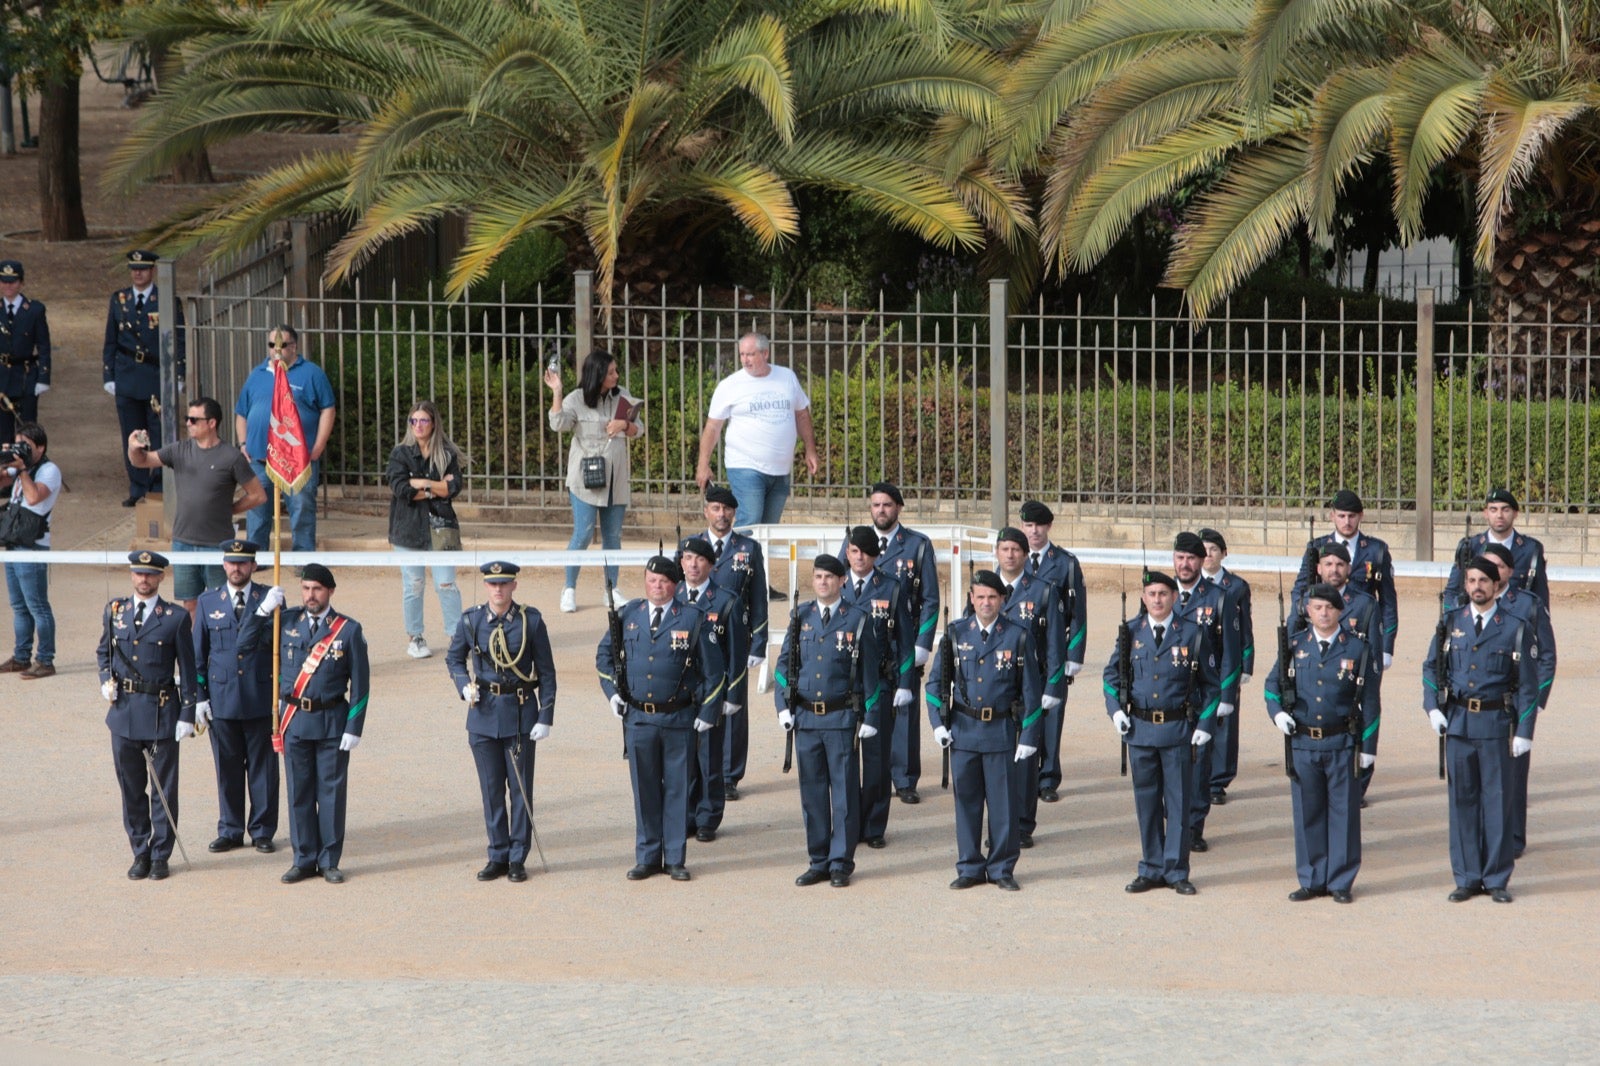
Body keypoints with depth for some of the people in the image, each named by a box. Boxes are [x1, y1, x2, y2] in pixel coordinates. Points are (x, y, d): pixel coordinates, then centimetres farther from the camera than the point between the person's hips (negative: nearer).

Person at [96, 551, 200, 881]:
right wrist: (106, 680, 0)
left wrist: (187, 715, -6)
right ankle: (140, 852, 19)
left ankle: (160, 856, 10)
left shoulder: (176, 618, -3)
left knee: (163, 789, 2)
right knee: (131, 788, 9)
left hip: (162, 714, -3)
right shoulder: (115, 612, 6)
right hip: (124, 711, 3)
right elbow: (103, 652, 20)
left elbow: (187, 670, -1)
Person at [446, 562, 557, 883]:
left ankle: (517, 859, 8)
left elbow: (546, 672, -2)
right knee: (491, 789, 7)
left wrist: (545, 718, -7)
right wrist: (464, 685, -6)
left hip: (521, 713, -2)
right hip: (484, 712, 2)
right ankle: (498, 855, 16)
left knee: (520, 788, 1)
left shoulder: (531, 621, -4)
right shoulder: (471, 621, 1)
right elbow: (453, 658, 15)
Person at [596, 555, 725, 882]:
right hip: (637, 718, 2)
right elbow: (604, 654, 18)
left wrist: (707, 712, -2)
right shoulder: (628, 615, 4)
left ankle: (675, 859, 12)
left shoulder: (693, 619, -3)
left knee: (677, 789, 4)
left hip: (679, 720, -2)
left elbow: (713, 669, 1)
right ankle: (647, 858, 16)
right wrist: (612, 692, 5)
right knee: (644, 790, 7)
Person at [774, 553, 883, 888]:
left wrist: (871, 718, -2)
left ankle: (841, 864, 7)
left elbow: (870, 672, 2)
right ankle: (818, 862, 16)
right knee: (812, 792, 7)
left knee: (844, 792, 0)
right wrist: (784, 706, 0)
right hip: (806, 718, 3)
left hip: (842, 718, -3)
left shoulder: (858, 620, 0)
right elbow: (785, 663, 11)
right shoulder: (801, 617, 9)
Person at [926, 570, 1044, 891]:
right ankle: (970, 868, 15)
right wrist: (938, 723, 0)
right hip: (963, 730, 2)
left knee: (1005, 804, 1)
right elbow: (936, 681, 10)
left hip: (1003, 732, -2)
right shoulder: (956, 634, 5)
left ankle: (1002, 869, 13)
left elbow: (1031, 692, 1)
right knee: (966, 801, 5)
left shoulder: (1017, 637, -1)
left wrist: (1029, 738, -3)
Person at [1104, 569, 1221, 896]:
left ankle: (1176, 871, 10)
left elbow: (1212, 684, 5)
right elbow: (1112, 674, 16)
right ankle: (1151, 869, 17)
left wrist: (1205, 725, -3)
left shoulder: (1193, 634, -1)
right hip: (1139, 728, 2)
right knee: (1146, 802, 8)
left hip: (1178, 730, -2)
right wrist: (1115, 709, 1)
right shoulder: (1130, 632, 5)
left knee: (1178, 802, 2)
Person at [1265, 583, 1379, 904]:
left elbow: (1369, 702, 2)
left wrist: (1368, 746, -1)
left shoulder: (1358, 649, 0)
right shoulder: (1294, 646, 5)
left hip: (1342, 744, -2)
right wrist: (1277, 712, -5)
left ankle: (1340, 882, 11)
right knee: (1307, 814, 7)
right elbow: (1273, 684, 15)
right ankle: (1312, 880, 16)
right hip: (1302, 743, 2)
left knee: (1343, 813, 2)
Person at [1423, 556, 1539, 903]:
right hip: (1457, 722, 2)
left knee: (1497, 801, 0)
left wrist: (1525, 732, -4)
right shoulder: (1450, 623, 7)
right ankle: (1467, 878, 12)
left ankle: (1497, 879, 8)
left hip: (1496, 724, -2)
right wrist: (1432, 707, -1)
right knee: (1462, 800, 5)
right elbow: (1431, 667, 14)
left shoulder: (1515, 628, 0)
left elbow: (1528, 685, 1)